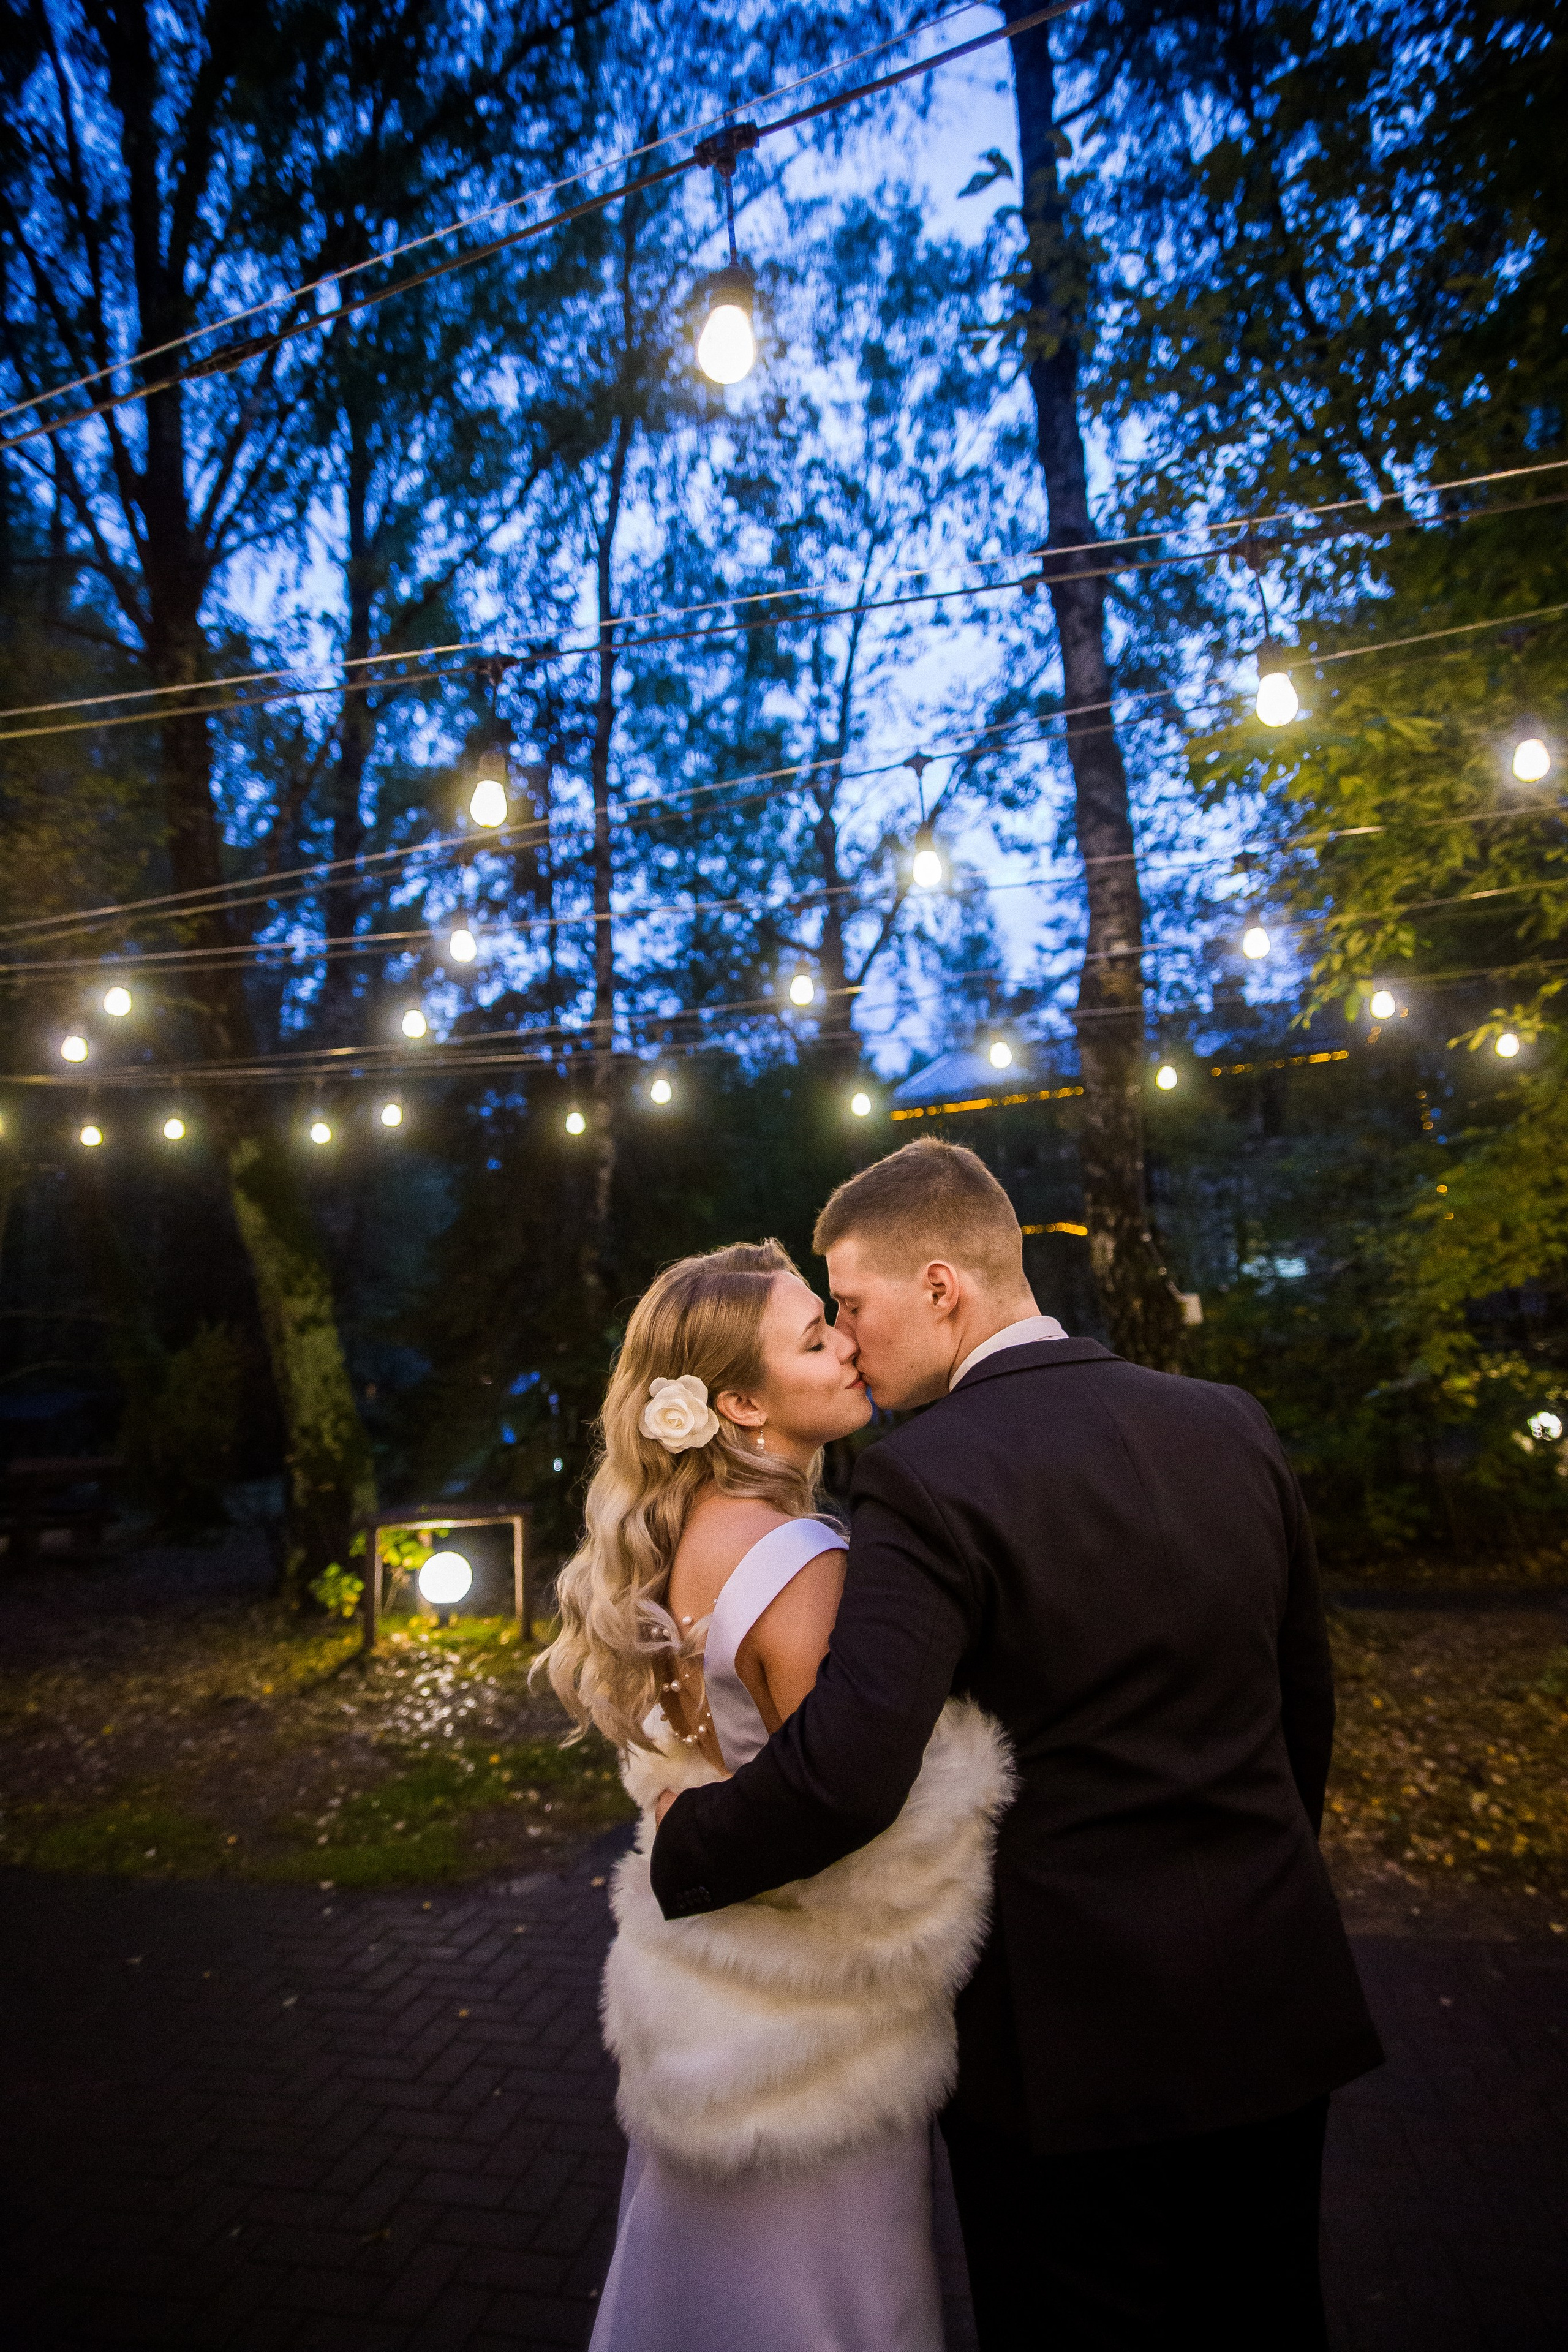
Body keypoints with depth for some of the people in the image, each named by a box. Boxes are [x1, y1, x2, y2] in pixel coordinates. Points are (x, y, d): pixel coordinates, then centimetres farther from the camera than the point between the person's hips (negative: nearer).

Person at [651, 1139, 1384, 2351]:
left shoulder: (930, 1477, -22)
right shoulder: (1233, 1424, -3)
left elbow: (845, 1772, -31)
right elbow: (1306, 1703, 7)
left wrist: (687, 1845, -12)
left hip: (1072, 2035, -6)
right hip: (1277, 2007, 6)